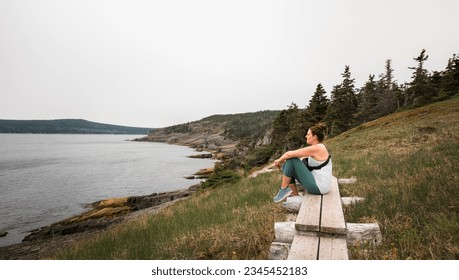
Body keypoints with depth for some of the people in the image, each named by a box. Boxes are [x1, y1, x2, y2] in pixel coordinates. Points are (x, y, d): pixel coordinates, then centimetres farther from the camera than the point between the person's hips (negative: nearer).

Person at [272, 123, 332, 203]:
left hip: (318, 187, -9)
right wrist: (282, 160, 5)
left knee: (291, 158, -14)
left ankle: (284, 189, -1)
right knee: (286, 166, 7)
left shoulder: (316, 148, -18)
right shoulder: (318, 148, 11)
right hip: (316, 183, 9)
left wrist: (279, 160, 1)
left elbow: (289, 154, -18)